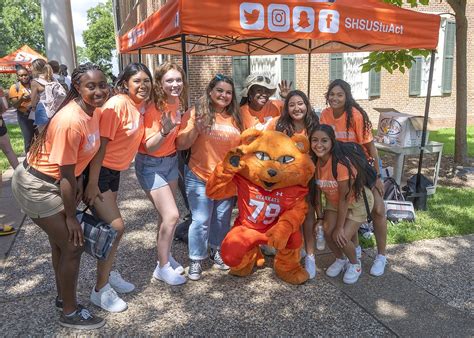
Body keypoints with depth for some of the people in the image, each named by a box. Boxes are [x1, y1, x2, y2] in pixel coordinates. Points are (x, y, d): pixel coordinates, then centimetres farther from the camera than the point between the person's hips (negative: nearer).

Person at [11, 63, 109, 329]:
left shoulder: (94, 112, -4)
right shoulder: (70, 121, -31)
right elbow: (66, 175, -25)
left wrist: (80, 182, 2)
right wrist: (71, 217, -17)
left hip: (53, 183, 9)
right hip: (36, 186, -9)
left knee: (61, 242, 21)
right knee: (73, 245, -1)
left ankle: (63, 297, 42)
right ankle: (70, 313, 19)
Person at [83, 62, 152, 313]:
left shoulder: (141, 105, 4)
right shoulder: (117, 105, -20)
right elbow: (100, 144, -22)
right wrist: (92, 183, -22)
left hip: (114, 171, 8)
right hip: (97, 171, -8)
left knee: (108, 226, 17)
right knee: (115, 227, -11)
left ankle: (107, 274, 35)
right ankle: (100, 290, 4)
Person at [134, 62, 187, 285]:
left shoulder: (177, 103, -2)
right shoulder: (153, 108, -22)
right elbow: (149, 147, -23)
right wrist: (164, 131, -40)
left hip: (171, 161, 7)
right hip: (151, 165, -7)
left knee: (166, 214, 12)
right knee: (171, 215, -12)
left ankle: (165, 256, 30)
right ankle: (162, 267, 5)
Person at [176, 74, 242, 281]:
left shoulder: (235, 118, 6)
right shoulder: (195, 113, -6)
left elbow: (241, 146, 18)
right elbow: (180, 145, -9)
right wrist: (196, 129, -23)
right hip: (200, 178, -4)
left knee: (222, 219, 15)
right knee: (201, 221, 0)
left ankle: (217, 252, 36)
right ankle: (195, 261, 18)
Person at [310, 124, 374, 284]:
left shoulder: (341, 162, -34)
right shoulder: (315, 161, -16)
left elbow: (344, 197, -28)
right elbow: (317, 191, -5)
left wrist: (339, 228, -22)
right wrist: (320, 217, -7)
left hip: (358, 200, -5)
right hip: (334, 200, 5)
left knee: (342, 237, -16)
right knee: (328, 232, -12)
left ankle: (355, 264, 17)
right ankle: (340, 260, 20)